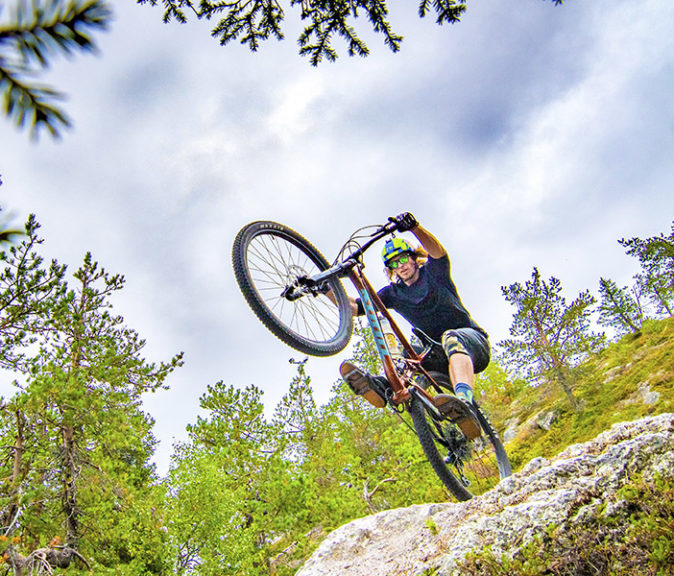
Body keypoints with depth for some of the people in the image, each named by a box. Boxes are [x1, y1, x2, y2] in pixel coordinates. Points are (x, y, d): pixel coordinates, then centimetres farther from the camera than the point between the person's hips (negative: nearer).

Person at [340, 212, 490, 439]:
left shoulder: (433, 273, -1)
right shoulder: (393, 293, 10)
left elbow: (439, 252, -25)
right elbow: (354, 307, 3)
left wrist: (414, 226, -44)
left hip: (472, 339, -5)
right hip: (439, 352, 5)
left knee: (451, 337, -39)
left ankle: (464, 403, -66)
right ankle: (380, 385, -56)